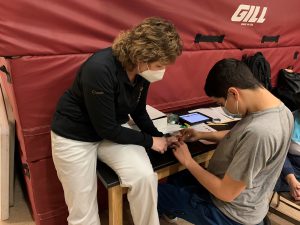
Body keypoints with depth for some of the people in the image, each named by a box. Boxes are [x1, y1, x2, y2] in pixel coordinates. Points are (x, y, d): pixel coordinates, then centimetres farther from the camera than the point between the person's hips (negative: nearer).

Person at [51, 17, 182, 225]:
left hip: (114, 129, 5)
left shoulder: (141, 70, -10)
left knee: (145, 176, -18)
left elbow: (139, 112, 6)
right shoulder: (100, 69, -32)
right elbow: (105, 128, -25)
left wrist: (160, 137, -5)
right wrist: (149, 141, -16)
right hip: (75, 136, -4)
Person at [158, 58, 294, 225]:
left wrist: (188, 162, -15)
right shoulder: (278, 108, -8)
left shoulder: (258, 132, -38)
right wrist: (203, 135, 0)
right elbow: (240, 136, 11)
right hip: (243, 198, 9)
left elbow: (226, 193, -28)